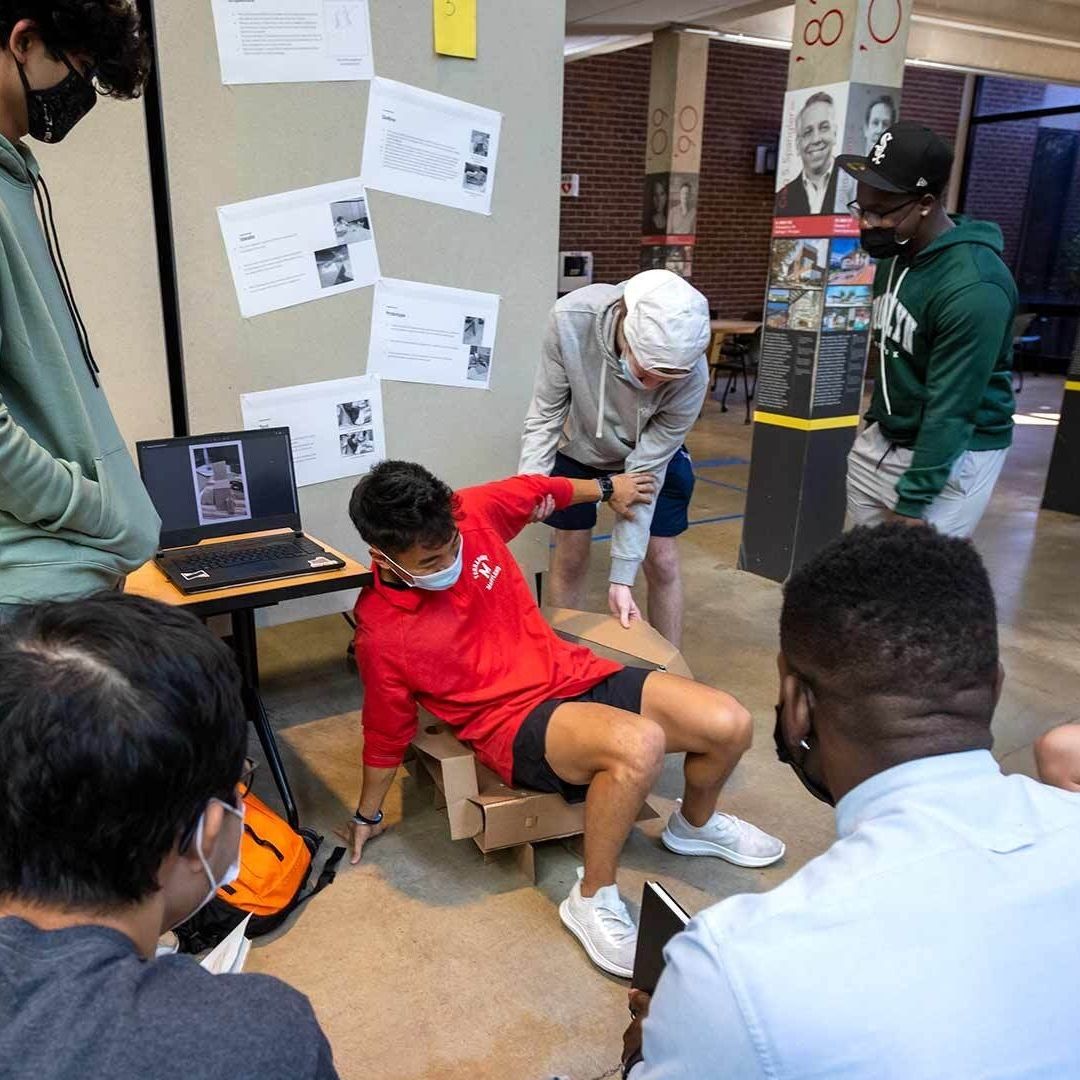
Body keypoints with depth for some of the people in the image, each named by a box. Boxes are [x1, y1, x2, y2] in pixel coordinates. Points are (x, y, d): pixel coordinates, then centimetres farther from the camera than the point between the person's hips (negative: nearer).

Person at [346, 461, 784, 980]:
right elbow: (387, 733, -2)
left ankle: (694, 825, 27)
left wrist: (605, 488, 25)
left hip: (575, 673, 6)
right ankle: (593, 900, -10)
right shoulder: (382, 632, -18)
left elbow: (537, 491, 11)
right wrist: (367, 815, 11)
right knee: (639, 745, -35)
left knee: (730, 724, -7)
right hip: (514, 722, -6)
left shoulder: (472, 512, -10)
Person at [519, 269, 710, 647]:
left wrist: (621, 577, -30)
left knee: (662, 563, 1)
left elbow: (646, 468, -29)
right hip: (578, 449, 1)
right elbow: (545, 413, -23)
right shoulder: (571, 317, -38)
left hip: (655, 456, 0)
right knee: (570, 557, 6)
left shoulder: (691, 375, -37)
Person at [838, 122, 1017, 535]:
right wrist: (877, 421, 16)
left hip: (951, 455, -8)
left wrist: (912, 502, -22)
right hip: (883, 439, 8)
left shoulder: (972, 287, -26)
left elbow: (950, 409, -24)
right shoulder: (897, 253, 2)